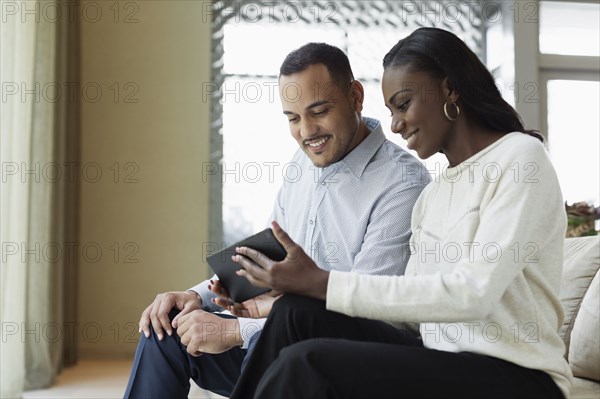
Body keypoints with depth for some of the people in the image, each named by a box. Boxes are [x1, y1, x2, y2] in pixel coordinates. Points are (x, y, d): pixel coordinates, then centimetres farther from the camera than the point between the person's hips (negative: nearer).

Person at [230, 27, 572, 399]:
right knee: (297, 314, -12)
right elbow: (412, 299, 7)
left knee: (306, 365, -24)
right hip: (443, 364, 7)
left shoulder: (521, 157, -8)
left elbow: (472, 293, -21)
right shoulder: (432, 194, 16)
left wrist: (321, 283, -21)